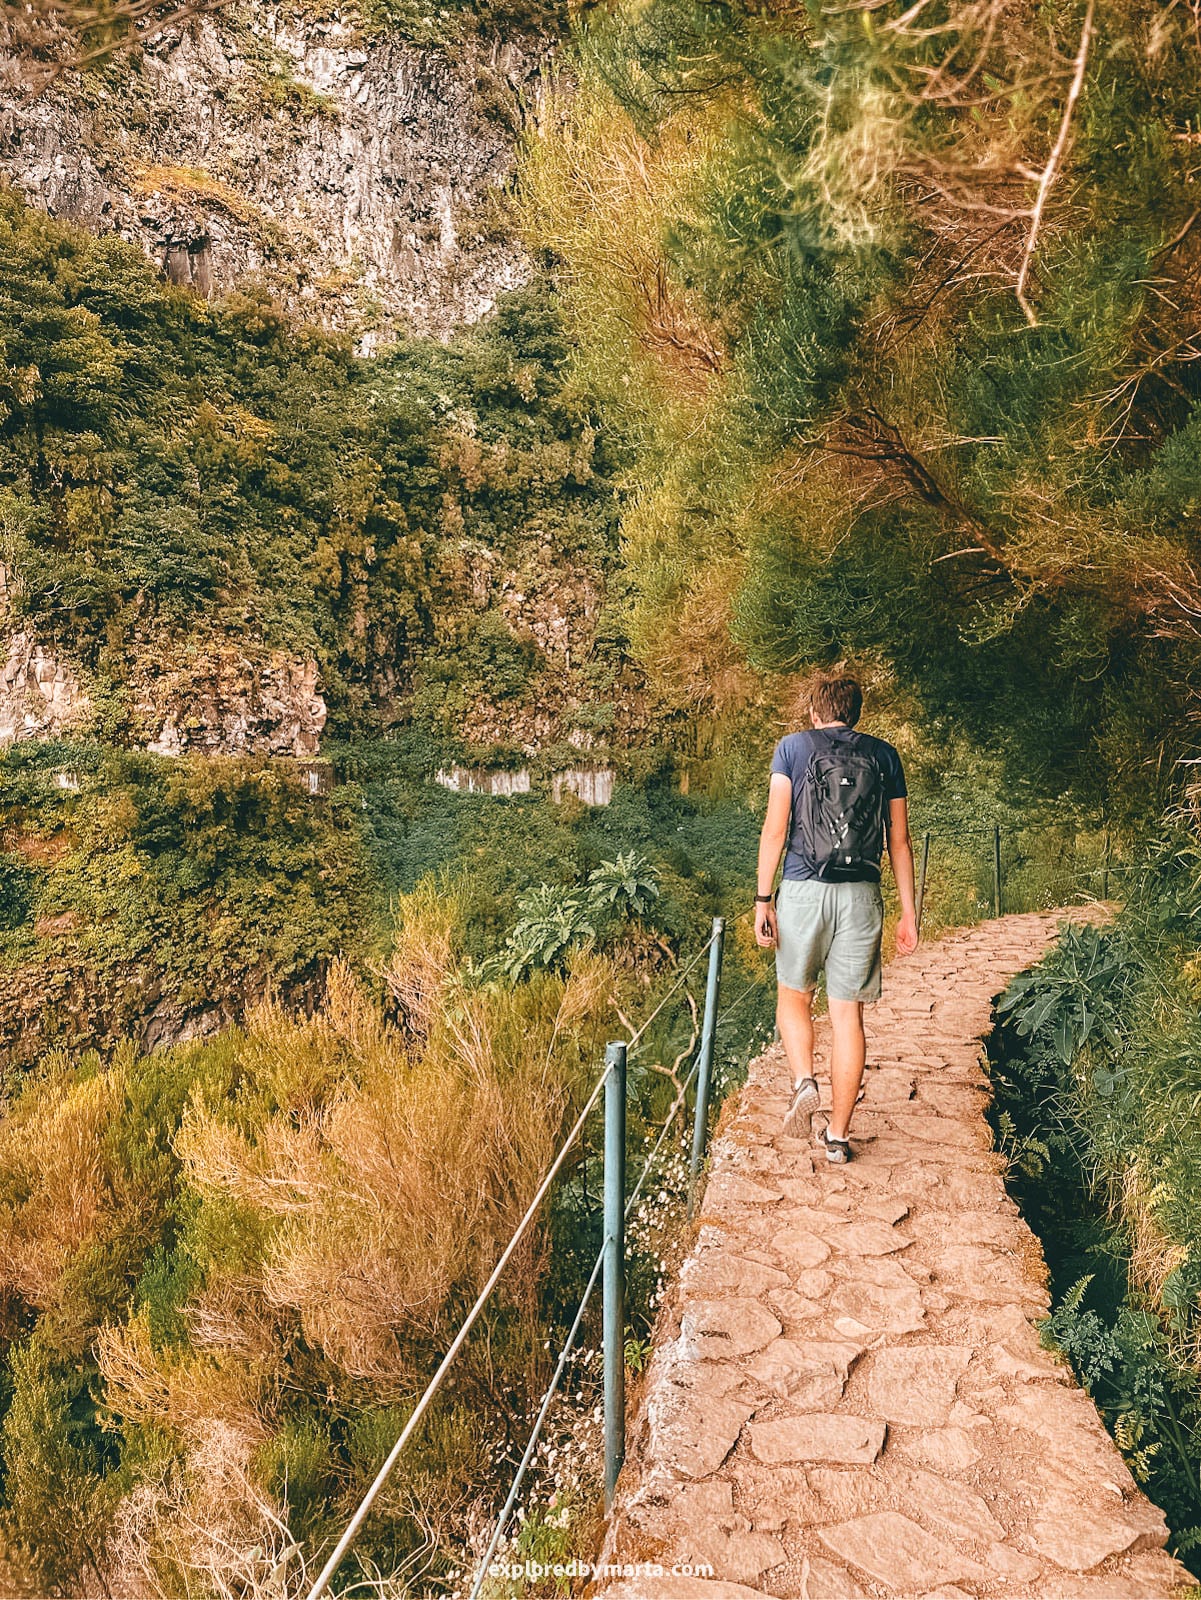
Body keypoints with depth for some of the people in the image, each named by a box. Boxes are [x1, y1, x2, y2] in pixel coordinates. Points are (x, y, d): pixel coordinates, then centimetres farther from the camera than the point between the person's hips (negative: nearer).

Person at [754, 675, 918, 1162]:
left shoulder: (793, 746, 5)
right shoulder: (884, 755, 11)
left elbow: (775, 827, -4)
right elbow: (899, 840, 9)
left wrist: (763, 898, -3)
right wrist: (908, 911, 13)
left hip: (804, 889, -1)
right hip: (861, 896, 2)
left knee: (794, 997, 19)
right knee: (848, 1014, 7)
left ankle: (804, 1082, -4)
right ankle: (837, 1135, 13)